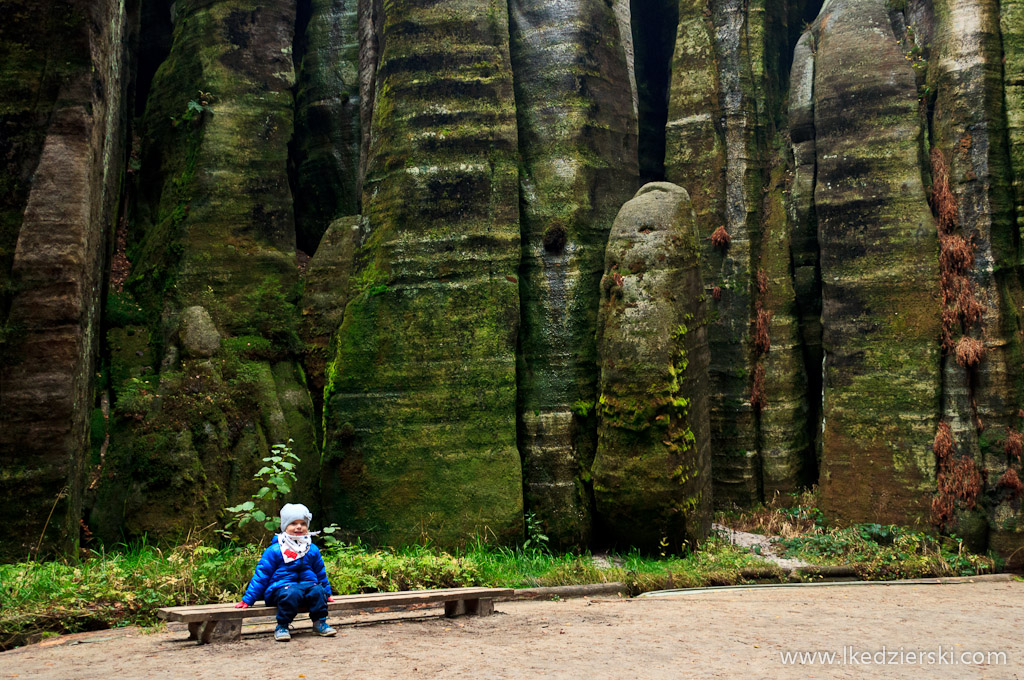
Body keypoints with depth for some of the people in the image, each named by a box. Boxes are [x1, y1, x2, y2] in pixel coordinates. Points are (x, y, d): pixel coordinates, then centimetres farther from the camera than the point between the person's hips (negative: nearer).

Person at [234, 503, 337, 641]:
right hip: (281, 587, -4)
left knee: (317, 591, -29)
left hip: (307, 585, 4)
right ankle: (282, 627, -20)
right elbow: (261, 575, 1)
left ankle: (320, 623, -11)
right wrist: (247, 599, -2)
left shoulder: (312, 550, 14)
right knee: (291, 594, -37)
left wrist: (327, 592, 33)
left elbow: (320, 573, 29)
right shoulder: (274, 551, 0)